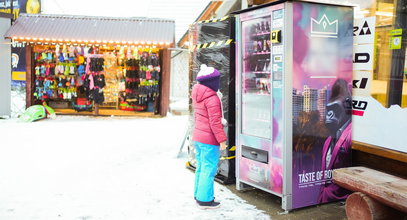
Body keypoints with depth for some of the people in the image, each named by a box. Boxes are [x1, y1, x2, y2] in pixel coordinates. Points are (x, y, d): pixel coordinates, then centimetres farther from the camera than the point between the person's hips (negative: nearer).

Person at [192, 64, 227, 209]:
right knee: (209, 169, -1)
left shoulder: (197, 97, 11)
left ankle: (199, 195, 28)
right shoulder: (212, 98, -17)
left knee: (201, 167, 18)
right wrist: (222, 140, -15)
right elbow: (215, 122, -20)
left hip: (197, 137, 9)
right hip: (209, 140, -9)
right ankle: (205, 200, 5)